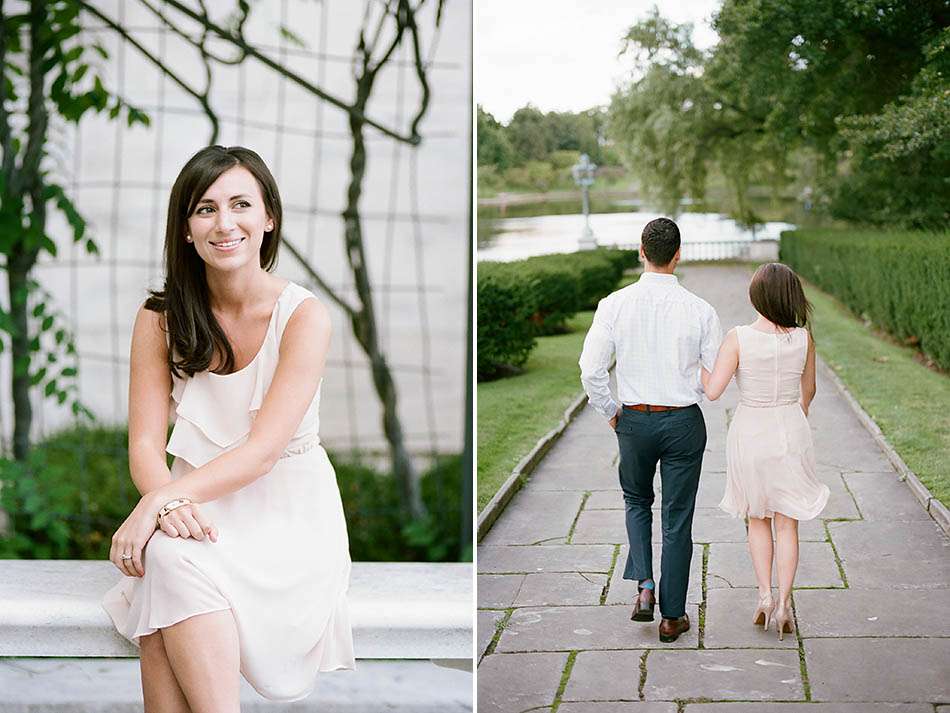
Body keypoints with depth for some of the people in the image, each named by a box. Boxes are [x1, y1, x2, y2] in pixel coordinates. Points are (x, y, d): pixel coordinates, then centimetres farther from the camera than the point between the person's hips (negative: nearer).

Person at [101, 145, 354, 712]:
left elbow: (264, 449, -19)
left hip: (288, 515, -3)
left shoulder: (305, 315, -11)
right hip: (200, 506, 3)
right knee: (167, 554, -32)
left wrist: (156, 502, -31)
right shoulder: (161, 317, 1)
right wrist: (169, 503, -28)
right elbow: (145, 443, -4)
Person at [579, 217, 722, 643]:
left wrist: (609, 412, 5)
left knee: (637, 501, 26)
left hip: (634, 420, 1)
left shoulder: (614, 305, -9)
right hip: (684, 421, -1)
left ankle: (643, 584, 8)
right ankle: (672, 616, 16)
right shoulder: (700, 310, -10)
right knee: (678, 519, 9)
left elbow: (591, 370, -11)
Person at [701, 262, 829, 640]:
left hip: (749, 432, -1)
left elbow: (712, 391, -17)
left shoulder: (738, 338, -17)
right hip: (791, 432, 1)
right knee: (787, 523, 10)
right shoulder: (803, 338, -7)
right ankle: (783, 602, 2)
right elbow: (808, 390, 8)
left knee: (757, 517, 19)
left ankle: (764, 595, 10)